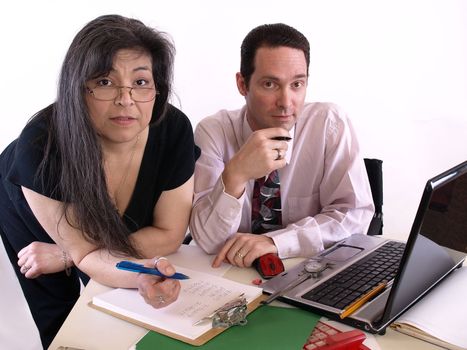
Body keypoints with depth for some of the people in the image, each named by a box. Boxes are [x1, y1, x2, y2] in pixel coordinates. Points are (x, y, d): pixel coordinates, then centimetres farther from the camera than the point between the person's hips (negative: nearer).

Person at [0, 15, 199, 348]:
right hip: (29, 209, -2)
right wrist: (140, 275, -54)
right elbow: (86, 254, -32)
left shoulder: (173, 130, -35)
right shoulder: (40, 146, -42)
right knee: (58, 318, 2)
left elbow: (168, 233, -23)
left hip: (119, 222, 2)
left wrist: (65, 255, -25)